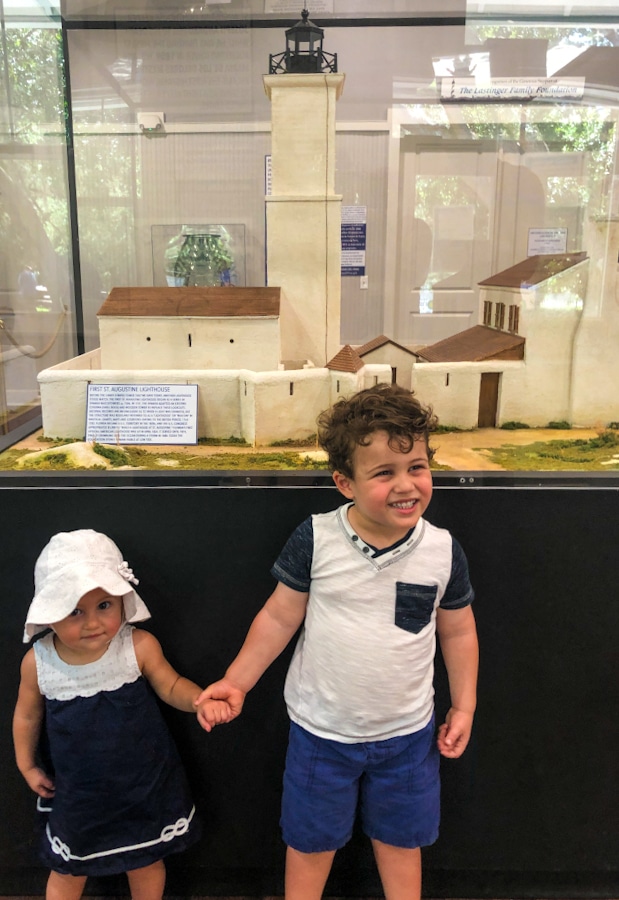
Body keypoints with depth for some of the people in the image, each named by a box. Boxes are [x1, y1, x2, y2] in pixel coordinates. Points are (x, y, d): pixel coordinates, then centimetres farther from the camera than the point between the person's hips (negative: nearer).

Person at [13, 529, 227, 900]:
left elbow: (171, 686, -10)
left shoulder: (139, 647, -25)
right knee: (67, 869, 24)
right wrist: (27, 765, 11)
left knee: (146, 860, 24)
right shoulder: (38, 662, -19)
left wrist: (199, 699, -30)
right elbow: (28, 715, 0)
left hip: (144, 784, -1)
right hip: (76, 791, 1)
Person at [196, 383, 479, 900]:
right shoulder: (316, 540, -19)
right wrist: (237, 682, -9)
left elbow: (458, 632, 2)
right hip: (322, 729, -1)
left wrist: (464, 706, 4)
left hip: (407, 732, 1)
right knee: (311, 839, 20)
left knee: (400, 839, 23)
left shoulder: (443, 552, -13)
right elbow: (280, 616, -8)